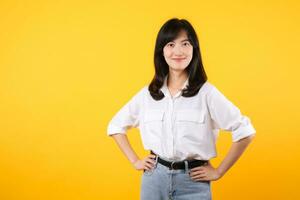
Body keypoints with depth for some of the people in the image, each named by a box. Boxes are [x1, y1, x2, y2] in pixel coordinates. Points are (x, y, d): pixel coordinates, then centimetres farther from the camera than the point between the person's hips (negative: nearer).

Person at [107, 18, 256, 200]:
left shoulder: (206, 92, -8)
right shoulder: (147, 94, 2)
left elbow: (245, 132, -8)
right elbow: (116, 126, 15)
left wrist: (218, 172, -6)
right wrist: (135, 161, 6)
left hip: (193, 181, -2)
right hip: (155, 178, 3)